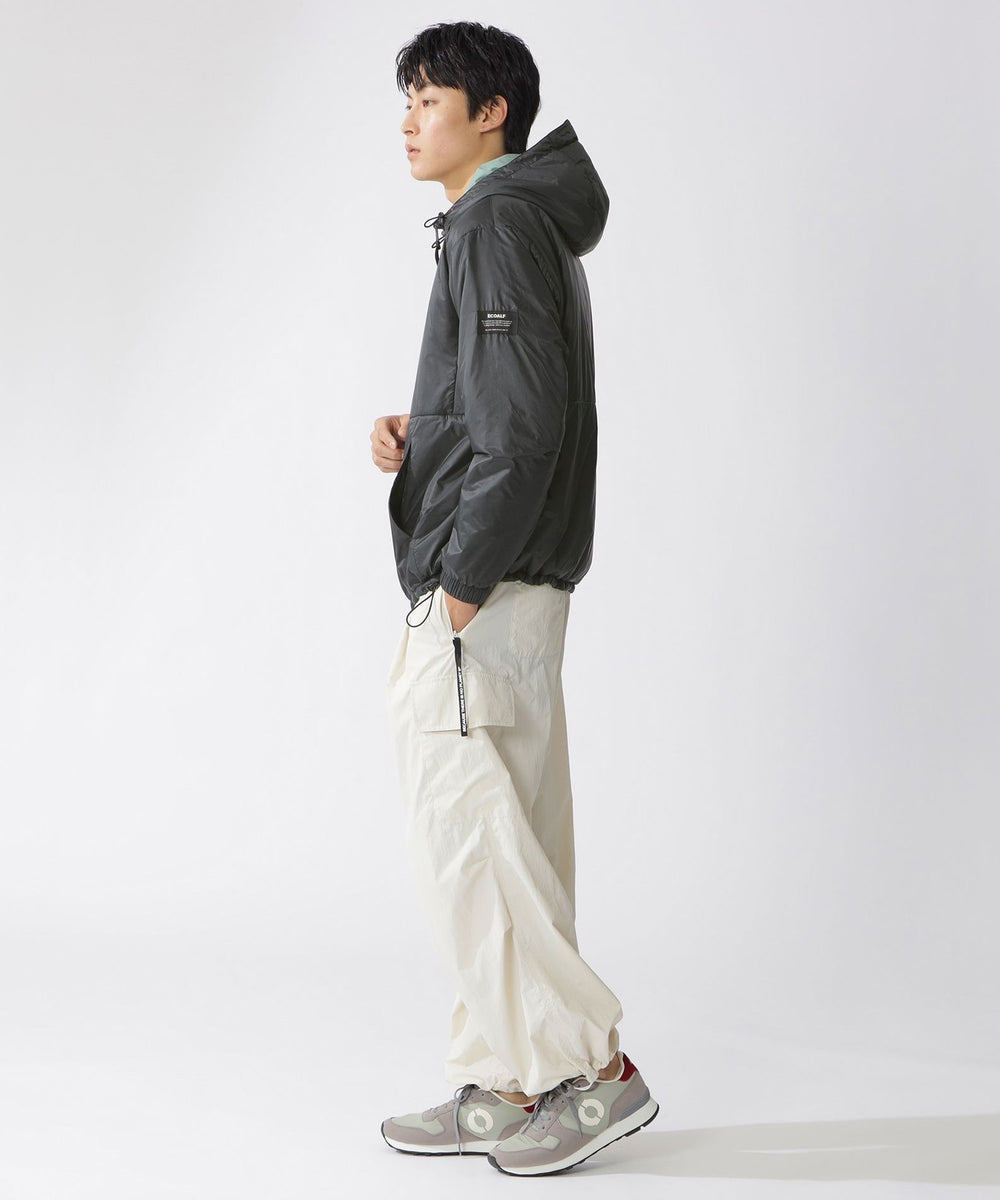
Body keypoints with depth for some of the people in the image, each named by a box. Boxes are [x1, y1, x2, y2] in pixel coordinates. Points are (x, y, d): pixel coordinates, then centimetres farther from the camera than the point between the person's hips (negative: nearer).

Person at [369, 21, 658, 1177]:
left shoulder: (498, 221, -12)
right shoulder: (534, 225, 20)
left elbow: (524, 425, -21)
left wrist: (463, 583, -18)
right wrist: (412, 440, 6)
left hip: (482, 597, -10)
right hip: (515, 592, 10)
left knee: (463, 844, -5)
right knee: (512, 845, 11)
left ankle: (596, 1070, 4)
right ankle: (505, 1086, 20)